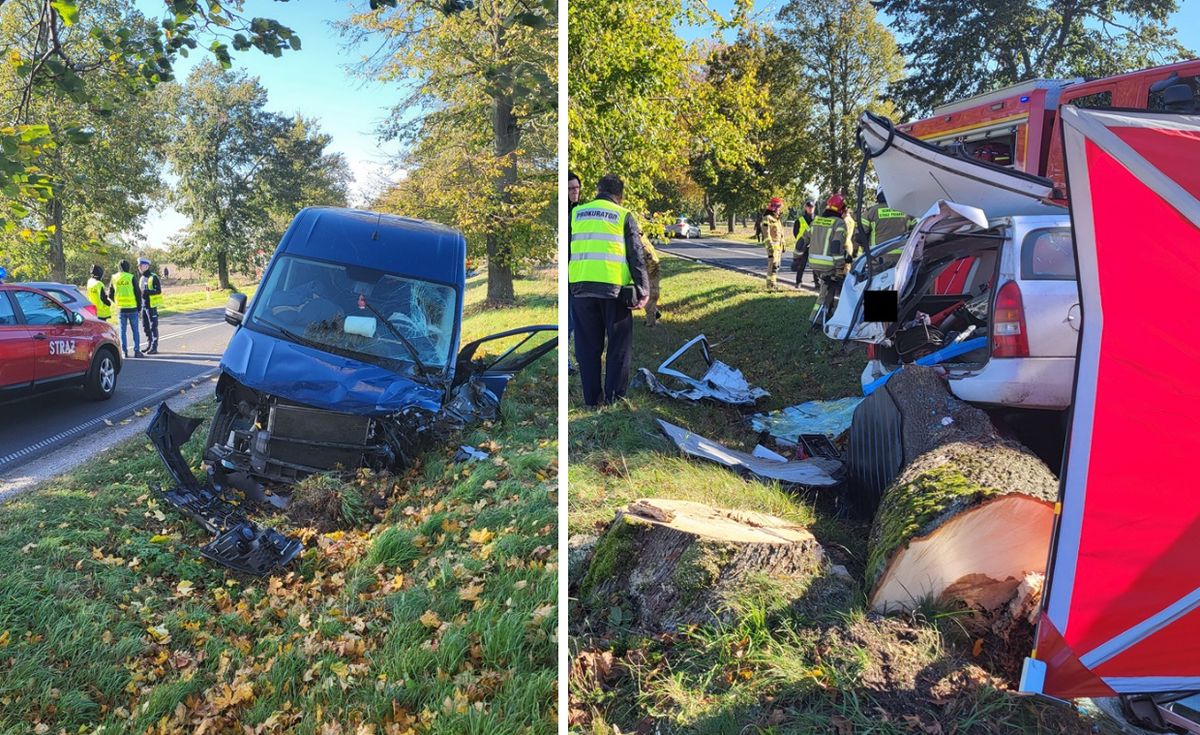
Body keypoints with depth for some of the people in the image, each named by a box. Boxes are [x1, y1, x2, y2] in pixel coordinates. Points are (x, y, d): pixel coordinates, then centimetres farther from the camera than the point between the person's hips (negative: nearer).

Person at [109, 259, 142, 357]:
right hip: (132, 308, -3)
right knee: (135, 330, 5)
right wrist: (139, 305, 6)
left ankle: (124, 351, 8)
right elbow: (138, 292, -6)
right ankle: (136, 350, 2)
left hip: (121, 308, 3)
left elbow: (110, 295, 8)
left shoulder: (114, 278, 2)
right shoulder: (131, 277, -8)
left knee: (122, 331, 9)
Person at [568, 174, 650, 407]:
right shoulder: (623, 215, 6)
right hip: (614, 287, -3)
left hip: (580, 287, 3)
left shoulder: (576, 213, 14)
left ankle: (592, 400, 14)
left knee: (588, 346, 11)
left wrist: (566, 285, 18)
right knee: (619, 346, 7)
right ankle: (614, 400, 6)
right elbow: (636, 256, 1)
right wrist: (643, 291, 1)